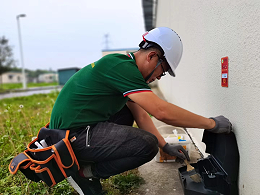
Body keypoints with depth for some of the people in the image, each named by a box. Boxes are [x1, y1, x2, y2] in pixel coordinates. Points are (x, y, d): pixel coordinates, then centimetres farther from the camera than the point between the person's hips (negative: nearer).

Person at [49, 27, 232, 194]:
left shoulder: (125, 66, 12)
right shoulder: (121, 67, -19)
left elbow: (141, 115, 14)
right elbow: (162, 111, -26)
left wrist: (166, 146, 12)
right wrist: (212, 123, -14)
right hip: (74, 133, -10)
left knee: (127, 113, 23)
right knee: (147, 144, -19)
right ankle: (86, 172, -1)